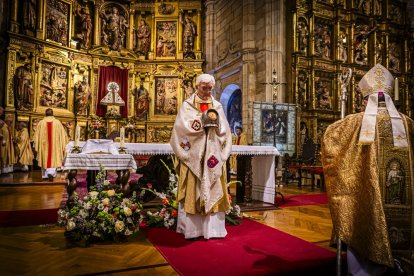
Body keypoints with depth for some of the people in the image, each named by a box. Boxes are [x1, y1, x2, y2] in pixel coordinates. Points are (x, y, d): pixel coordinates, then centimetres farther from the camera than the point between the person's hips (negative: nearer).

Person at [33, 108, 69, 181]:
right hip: (54, 145, -1)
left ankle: (45, 175, 20)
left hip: (44, 145, 2)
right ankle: (51, 172, -18)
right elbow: (62, 134, -1)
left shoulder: (41, 123, -3)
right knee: (53, 159, 4)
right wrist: (63, 145, 8)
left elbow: (37, 135, 1)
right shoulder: (58, 122, -5)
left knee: (45, 159, 13)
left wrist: (36, 146, 10)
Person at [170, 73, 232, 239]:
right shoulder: (187, 105, 5)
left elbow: (224, 130, 6)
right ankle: (191, 229, 7)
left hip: (213, 156, 3)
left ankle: (212, 228, 11)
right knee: (192, 191, -1)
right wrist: (202, 121, -15)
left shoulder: (217, 106, 13)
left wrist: (216, 122, -13)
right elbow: (183, 126, -10)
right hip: (193, 156, -3)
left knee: (213, 191, 3)